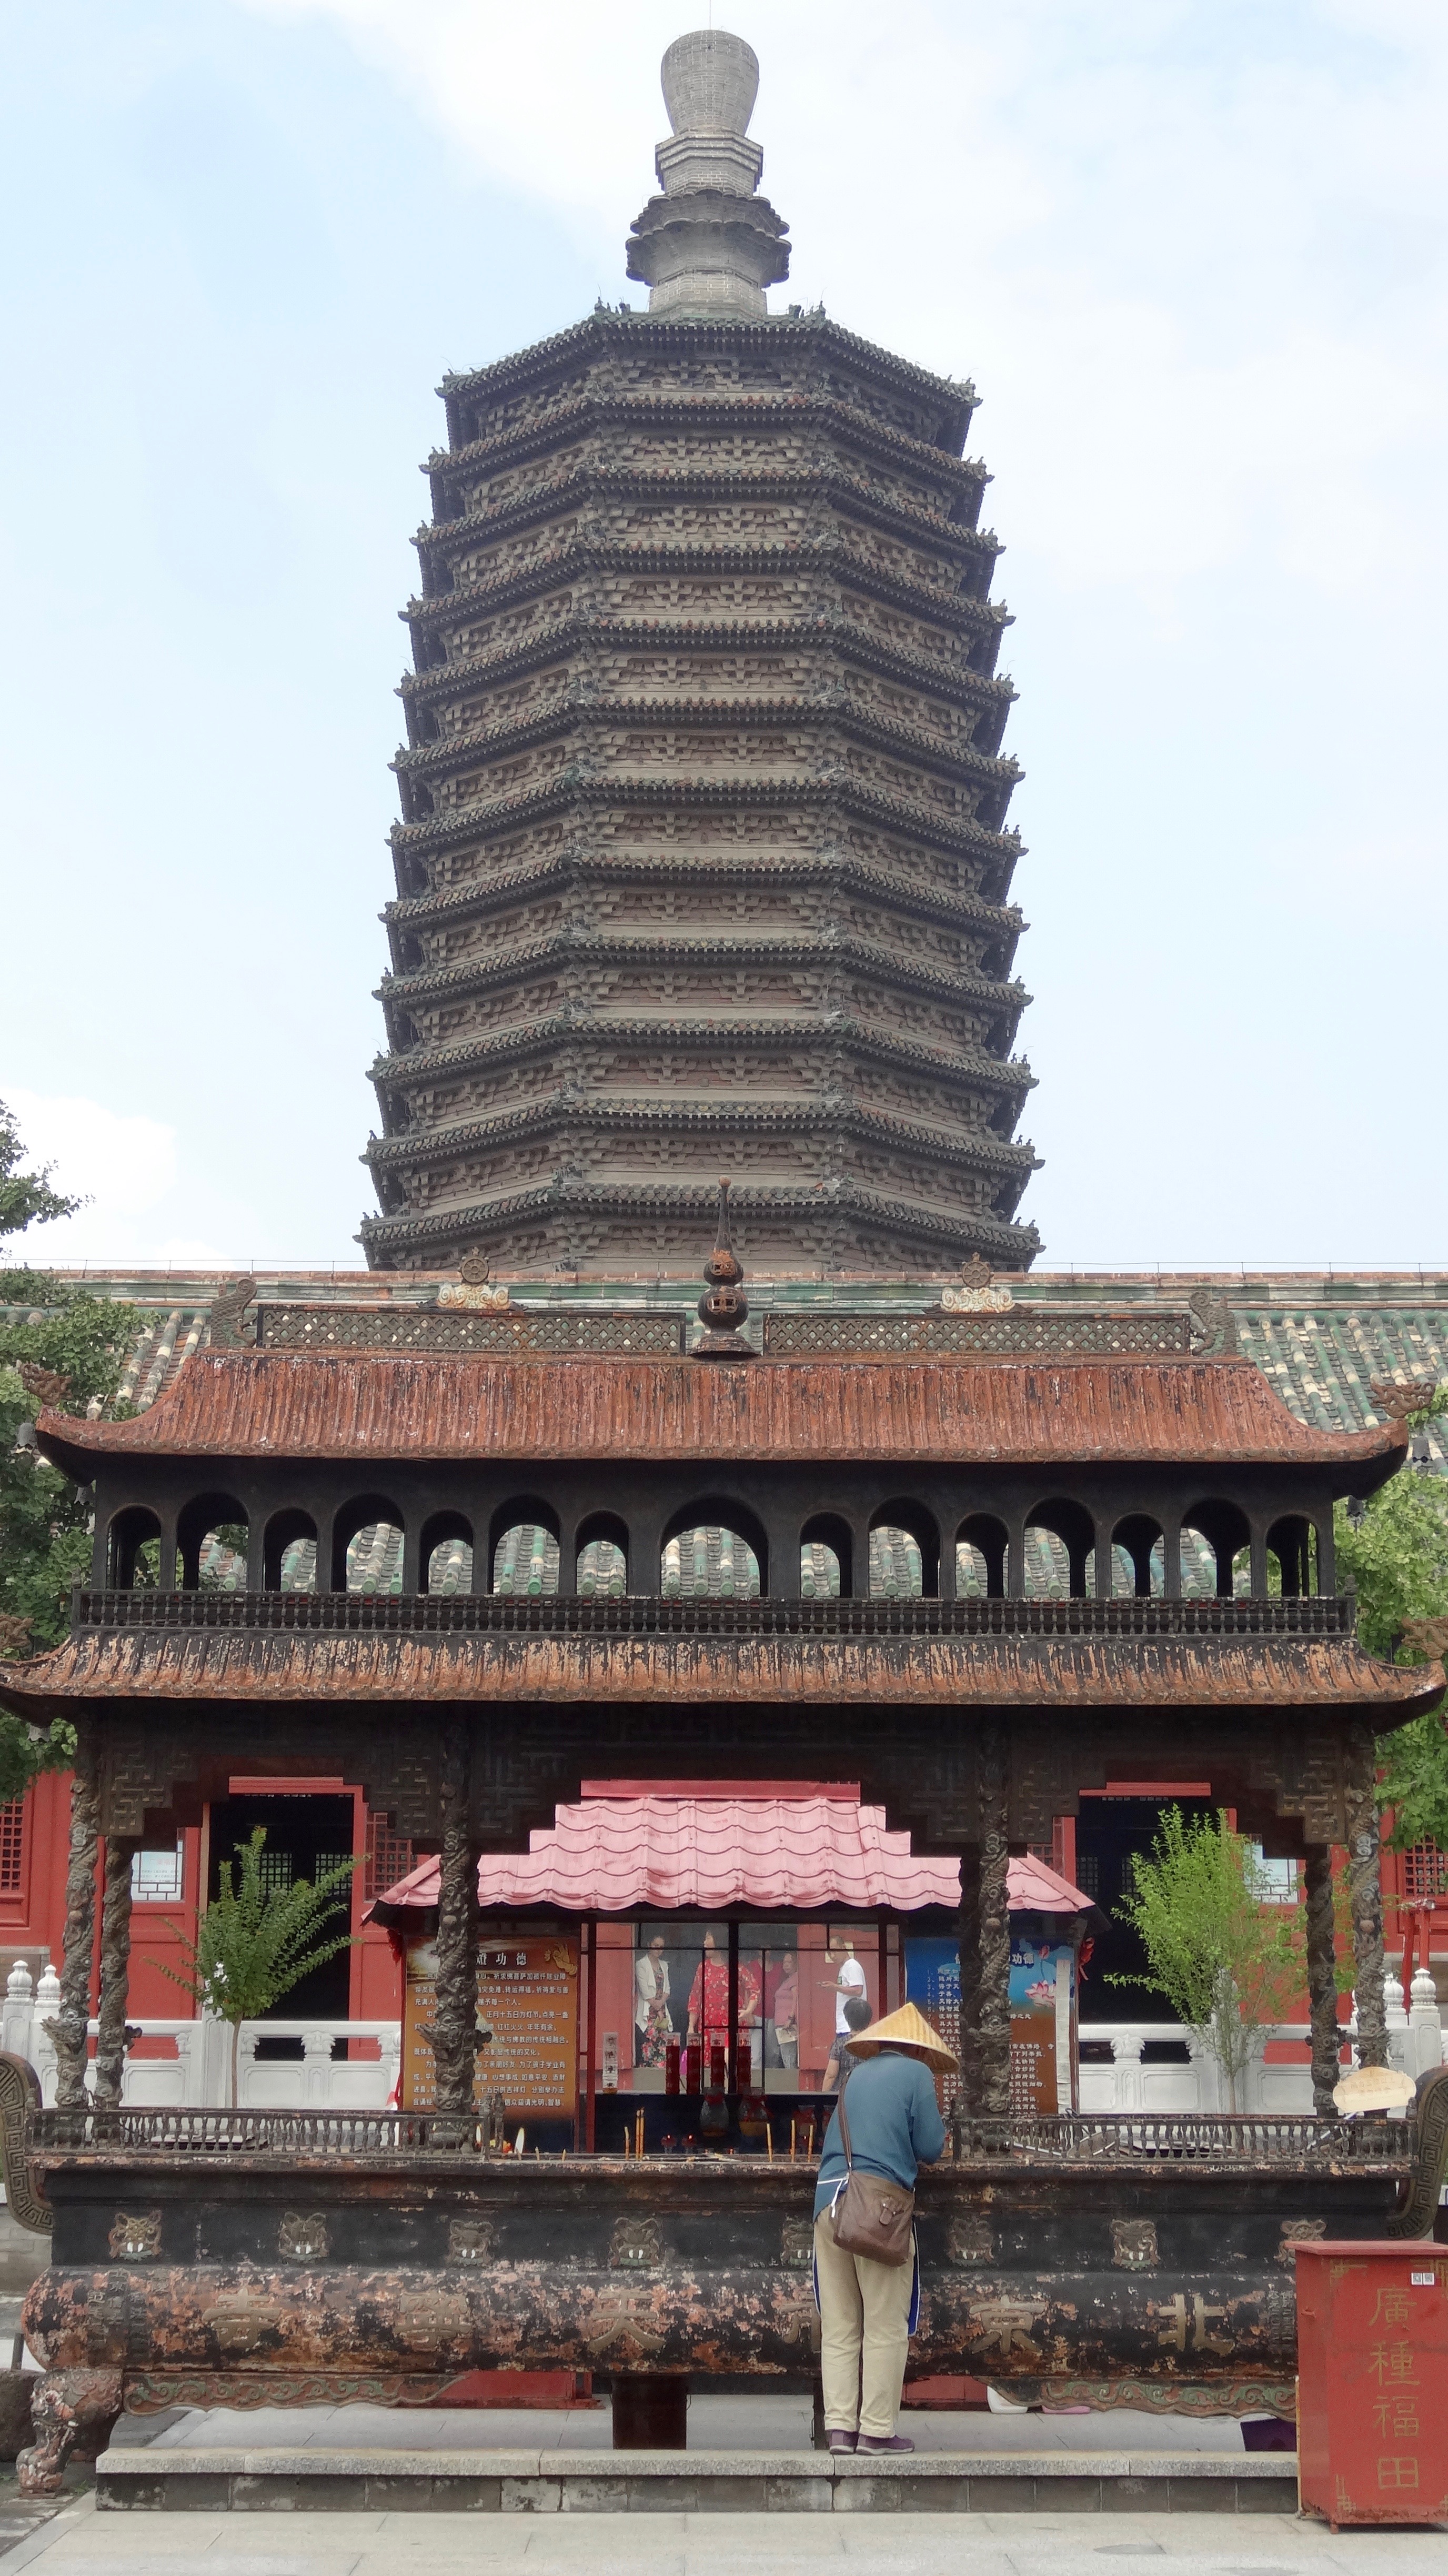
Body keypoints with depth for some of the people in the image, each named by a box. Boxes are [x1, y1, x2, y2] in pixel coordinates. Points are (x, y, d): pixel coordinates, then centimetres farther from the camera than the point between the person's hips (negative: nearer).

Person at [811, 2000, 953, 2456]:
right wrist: (939, 2128, 20)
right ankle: (877, 2430, -1)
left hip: (829, 2200, 6)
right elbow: (930, 2149, 0)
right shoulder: (916, 2073, 5)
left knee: (839, 2327, 7)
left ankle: (840, 2427, 4)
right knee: (885, 2327, 0)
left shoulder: (858, 2074, 22)